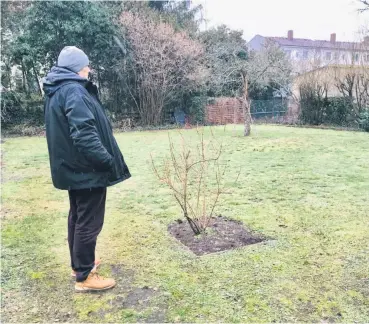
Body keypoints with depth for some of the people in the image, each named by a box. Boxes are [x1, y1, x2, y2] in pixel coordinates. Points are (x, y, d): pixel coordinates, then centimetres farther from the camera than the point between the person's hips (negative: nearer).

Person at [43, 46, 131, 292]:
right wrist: (109, 162, -22)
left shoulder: (56, 92, 13)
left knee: (78, 218, 19)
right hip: (88, 170, -10)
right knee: (89, 223, 0)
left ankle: (79, 263, 34)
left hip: (73, 168, 10)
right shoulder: (74, 91, -19)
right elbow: (84, 134, -28)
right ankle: (84, 276, 12)